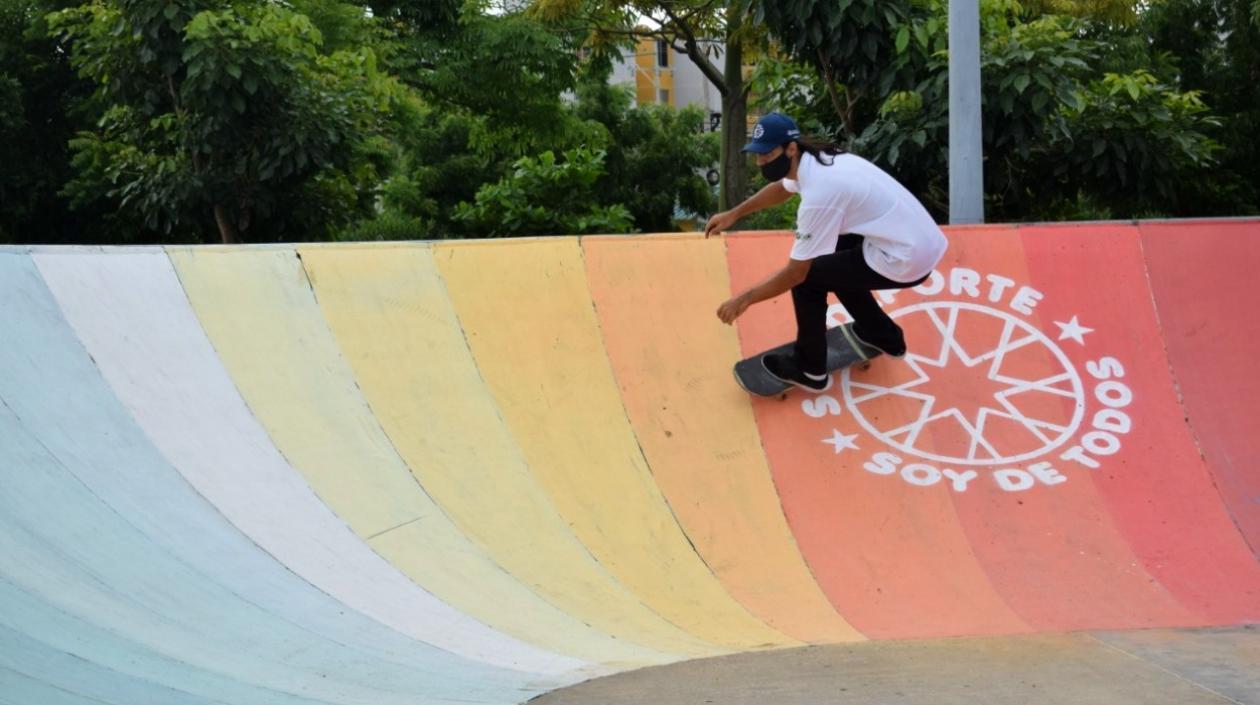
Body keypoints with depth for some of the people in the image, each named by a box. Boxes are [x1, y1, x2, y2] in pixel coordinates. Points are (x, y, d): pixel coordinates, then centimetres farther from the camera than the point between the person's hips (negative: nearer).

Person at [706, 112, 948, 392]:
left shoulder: (819, 193, -24)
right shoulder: (815, 160, 3)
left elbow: (796, 273, -17)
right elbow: (781, 189, 28)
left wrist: (745, 299, -7)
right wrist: (733, 214, 26)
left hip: (906, 261, -9)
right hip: (923, 240, 9)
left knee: (807, 277, -2)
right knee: (831, 261, 29)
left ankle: (810, 370, 13)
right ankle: (885, 336, 43)